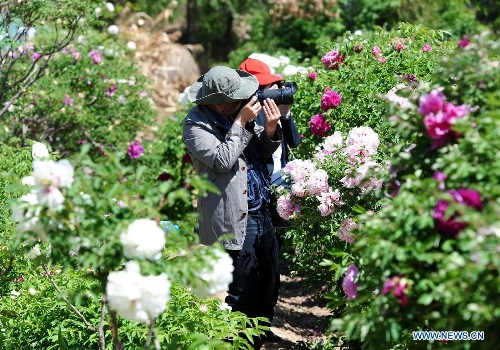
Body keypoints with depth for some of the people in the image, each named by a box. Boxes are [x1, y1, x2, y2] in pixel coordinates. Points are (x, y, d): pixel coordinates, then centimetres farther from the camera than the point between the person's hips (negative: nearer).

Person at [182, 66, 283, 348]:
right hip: (233, 221, -8)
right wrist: (241, 122, -19)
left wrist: (270, 129, -6)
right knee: (242, 297, -1)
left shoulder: (238, 112, 7)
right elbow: (223, 161, -24)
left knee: (270, 286, 17)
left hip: (261, 212, 8)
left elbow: (264, 153, 14)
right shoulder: (196, 124, -12)